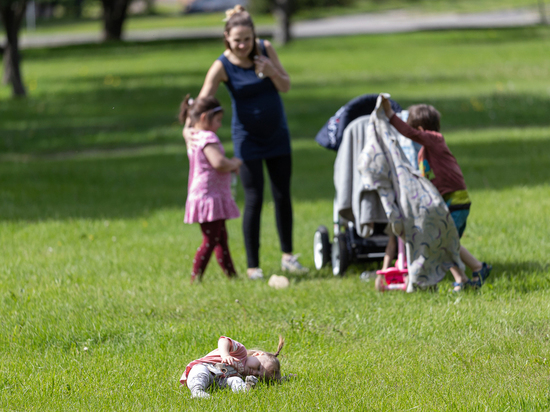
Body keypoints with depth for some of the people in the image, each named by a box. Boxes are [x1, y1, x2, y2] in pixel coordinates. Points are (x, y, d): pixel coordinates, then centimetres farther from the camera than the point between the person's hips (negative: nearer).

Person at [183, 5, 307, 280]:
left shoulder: (265, 50, -8)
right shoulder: (222, 67, -18)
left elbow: (286, 87, -1)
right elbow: (202, 102, -24)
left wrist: (270, 71, -21)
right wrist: (189, 126, -42)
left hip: (277, 132, 4)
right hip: (248, 138, -4)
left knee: (283, 195, 9)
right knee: (254, 200, -6)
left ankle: (287, 257, 23)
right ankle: (252, 266, 0)